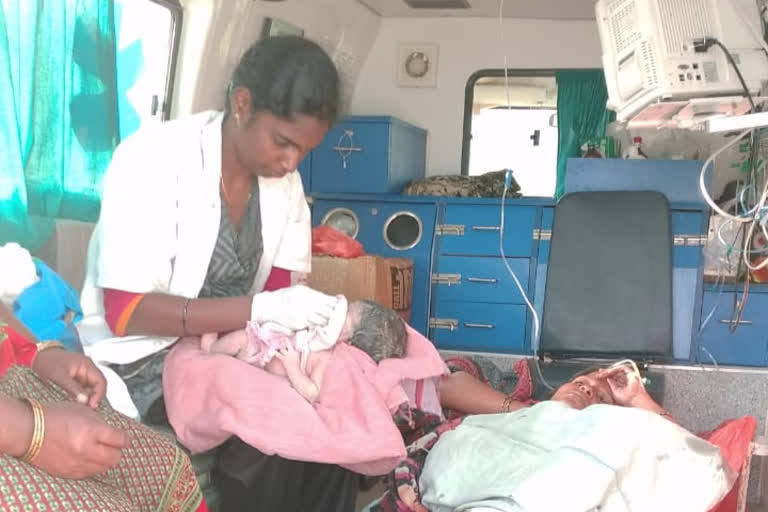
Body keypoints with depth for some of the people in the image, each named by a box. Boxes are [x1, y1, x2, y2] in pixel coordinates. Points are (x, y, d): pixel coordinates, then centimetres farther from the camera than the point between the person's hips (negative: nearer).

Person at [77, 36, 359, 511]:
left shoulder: (283, 178, -1)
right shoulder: (153, 158, -20)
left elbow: (276, 290, 2)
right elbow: (125, 312, -23)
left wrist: (296, 324, -21)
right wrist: (259, 310, -30)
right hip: (144, 359, -6)